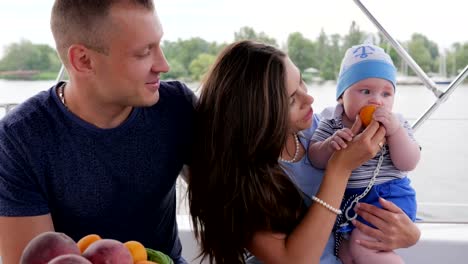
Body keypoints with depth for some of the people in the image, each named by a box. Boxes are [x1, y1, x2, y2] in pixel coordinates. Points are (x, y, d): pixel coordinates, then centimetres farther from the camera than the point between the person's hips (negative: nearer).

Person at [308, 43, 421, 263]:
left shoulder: (396, 125, -4)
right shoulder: (332, 123, -2)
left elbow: (408, 164, -13)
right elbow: (316, 160, -8)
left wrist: (395, 131, -27)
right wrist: (329, 145, -30)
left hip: (389, 196, -4)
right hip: (347, 197, 4)